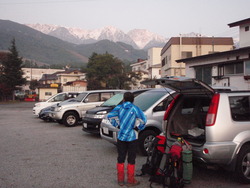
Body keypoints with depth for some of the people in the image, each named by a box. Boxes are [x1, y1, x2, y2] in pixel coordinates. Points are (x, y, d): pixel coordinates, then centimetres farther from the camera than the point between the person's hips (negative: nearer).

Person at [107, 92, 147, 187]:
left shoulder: (119, 107, 1)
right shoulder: (135, 108, -7)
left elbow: (110, 116, -2)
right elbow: (143, 119, -17)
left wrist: (118, 125, 5)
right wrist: (137, 127, -2)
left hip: (121, 137, 3)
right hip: (132, 137, -3)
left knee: (120, 158, 12)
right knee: (131, 160, 6)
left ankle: (120, 180, 19)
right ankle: (130, 181, 12)